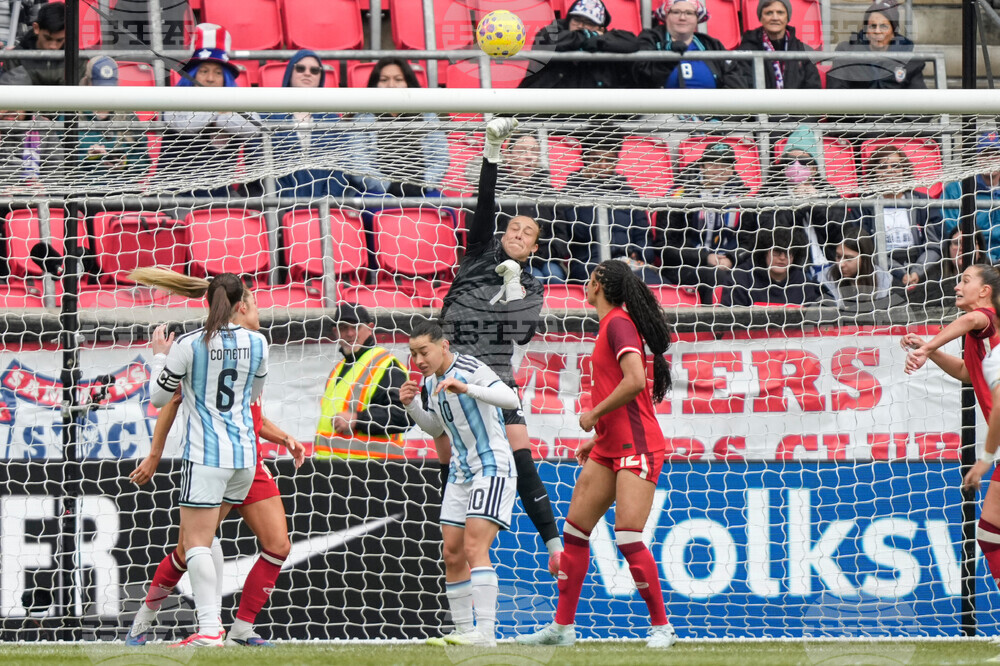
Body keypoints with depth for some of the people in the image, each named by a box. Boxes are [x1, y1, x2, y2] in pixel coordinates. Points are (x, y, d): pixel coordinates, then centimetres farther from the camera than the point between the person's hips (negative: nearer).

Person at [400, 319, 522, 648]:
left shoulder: (470, 369, -16)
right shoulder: (429, 382, 8)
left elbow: (511, 399, -30)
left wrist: (466, 389, -42)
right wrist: (412, 405, 3)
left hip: (492, 467, -9)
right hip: (460, 472, 9)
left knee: (474, 548, -20)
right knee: (452, 555, 6)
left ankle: (486, 633, -26)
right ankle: (464, 632, 13)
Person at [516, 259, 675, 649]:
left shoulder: (619, 323, -12)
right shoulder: (610, 325, 16)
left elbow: (635, 381, -25)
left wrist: (594, 415, -14)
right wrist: (596, 437, 22)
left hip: (636, 448, -10)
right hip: (610, 449, 10)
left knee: (628, 539, -14)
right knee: (574, 532, 7)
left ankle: (661, 626, -4)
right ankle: (563, 627, 11)